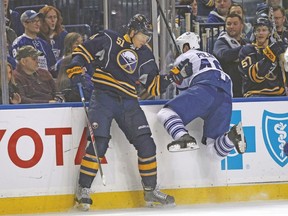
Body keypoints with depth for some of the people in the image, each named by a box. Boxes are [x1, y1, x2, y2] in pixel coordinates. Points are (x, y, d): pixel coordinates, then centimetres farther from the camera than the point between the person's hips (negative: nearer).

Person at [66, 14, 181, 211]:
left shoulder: (146, 56, 14)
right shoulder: (109, 39, 2)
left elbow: (154, 87, 13)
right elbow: (84, 50, 4)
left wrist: (171, 77, -2)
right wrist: (76, 67, -13)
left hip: (128, 103, 5)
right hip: (103, 98, -5)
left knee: (146, 144, 0)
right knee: (99, 144, -17)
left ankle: (150, 190, 16)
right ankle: (83, 191, -6)